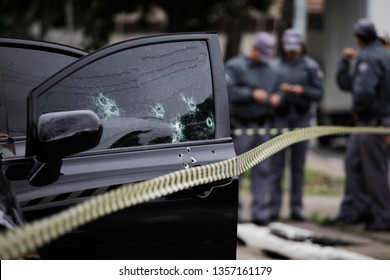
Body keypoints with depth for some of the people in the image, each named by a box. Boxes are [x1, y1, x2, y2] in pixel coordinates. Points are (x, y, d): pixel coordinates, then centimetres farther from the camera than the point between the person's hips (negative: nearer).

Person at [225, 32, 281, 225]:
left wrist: (275, 99, -2)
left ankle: (260, 211, 6)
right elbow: (228, 91, -17)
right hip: (241, 126, -6)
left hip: (262, 126, 6)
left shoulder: (269, 70, 16)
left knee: (262, 170, 4)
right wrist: (252, 94, -23)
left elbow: (275, 91, 22)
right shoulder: (235, 66, -5)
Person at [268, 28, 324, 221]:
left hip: (301, 117, 0)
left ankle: (296, 207, 7)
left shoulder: (311, 66, 3)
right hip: (280, 116, 0)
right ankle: (274, 206, 1)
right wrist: (280, 90, -12)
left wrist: (302, 90, -14)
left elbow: (319, 93, 1)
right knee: (277, 163, -2)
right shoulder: (275, 66, 5)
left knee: (298, 165, 4)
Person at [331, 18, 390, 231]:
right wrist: (344, 62, 8)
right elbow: (345, 84, 19)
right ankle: (354, 210, 17)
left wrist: (358, 110, -15)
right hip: (366, 122, 10)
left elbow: (364, 90, -32)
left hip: (372, 122, -10)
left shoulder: (369, 58, -16)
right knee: (353, 162, 14)